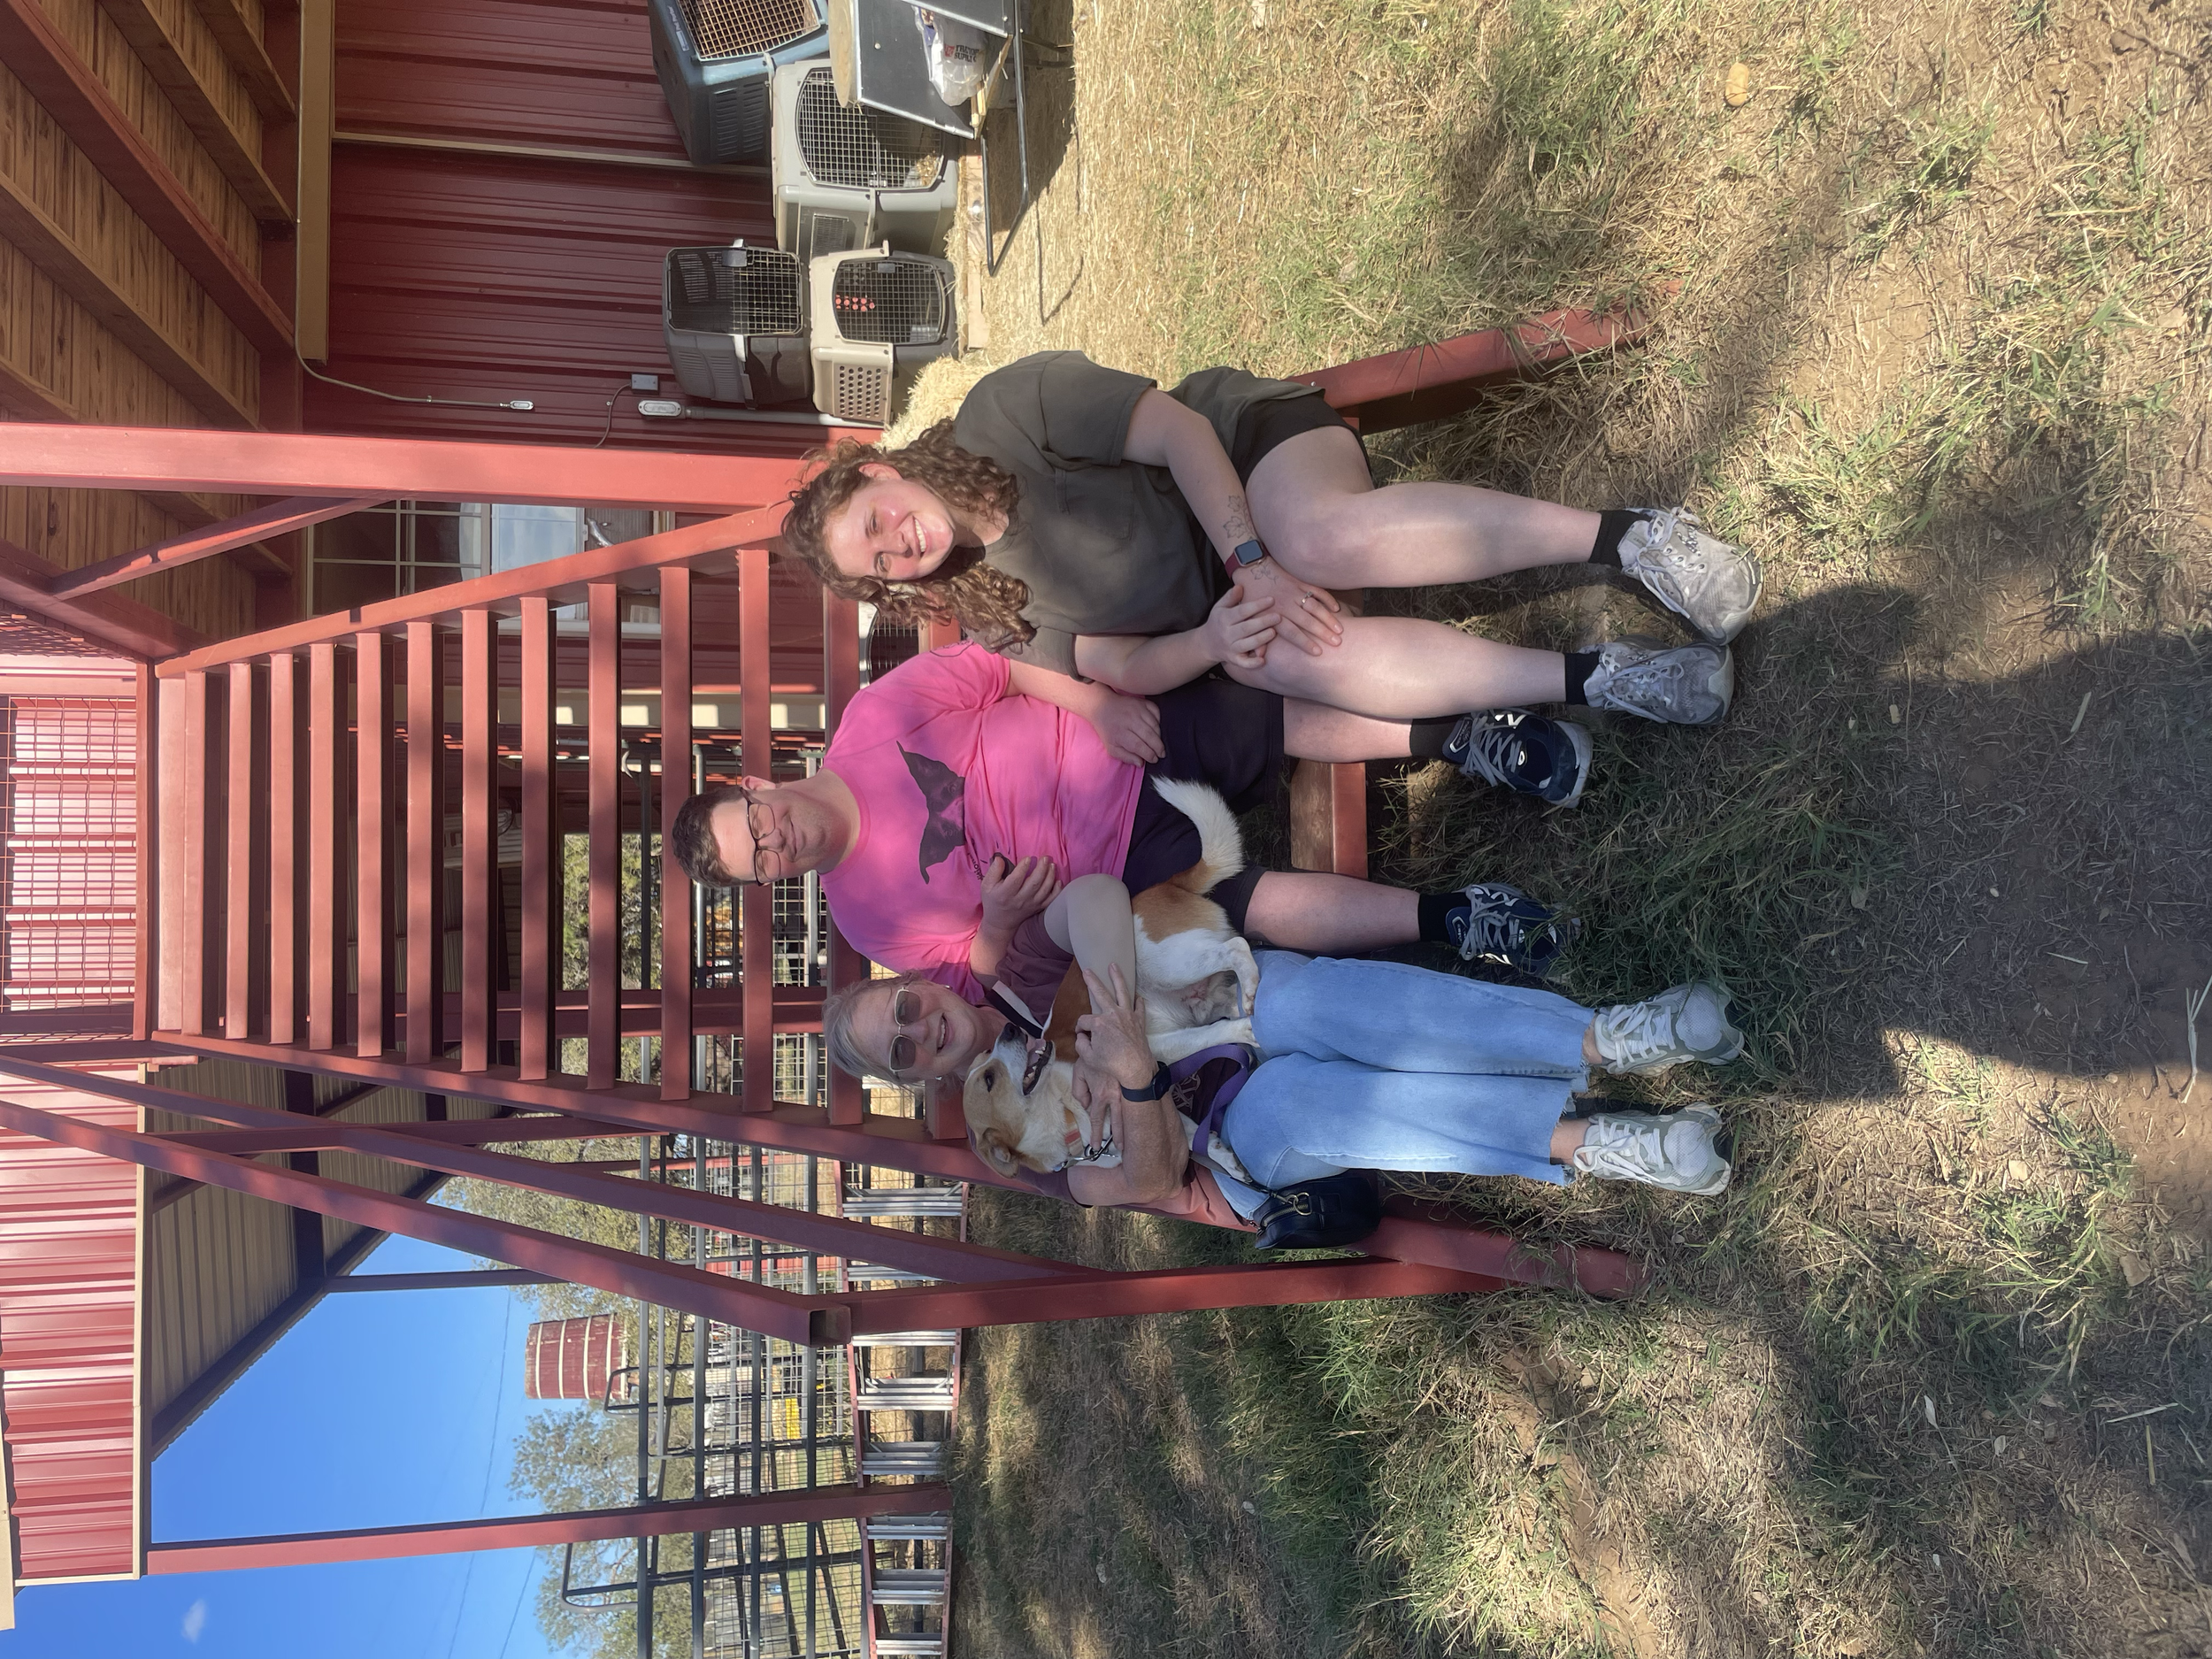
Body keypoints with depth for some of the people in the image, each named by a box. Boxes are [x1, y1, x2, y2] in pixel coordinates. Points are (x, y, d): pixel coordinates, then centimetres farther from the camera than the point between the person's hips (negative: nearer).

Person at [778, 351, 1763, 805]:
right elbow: (1119, 666, -2)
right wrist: (1212, 638, -23)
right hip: (1219, 589, 4)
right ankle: (1598, 679, -33)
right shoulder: (995, 624, 3)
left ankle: (1626, 538, -31)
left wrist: (1253, 561, -26)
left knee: (1323, 538, -41)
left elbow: (1179, 433, -14)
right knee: (1277, 656, -34)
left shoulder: (1002, 412, -10)